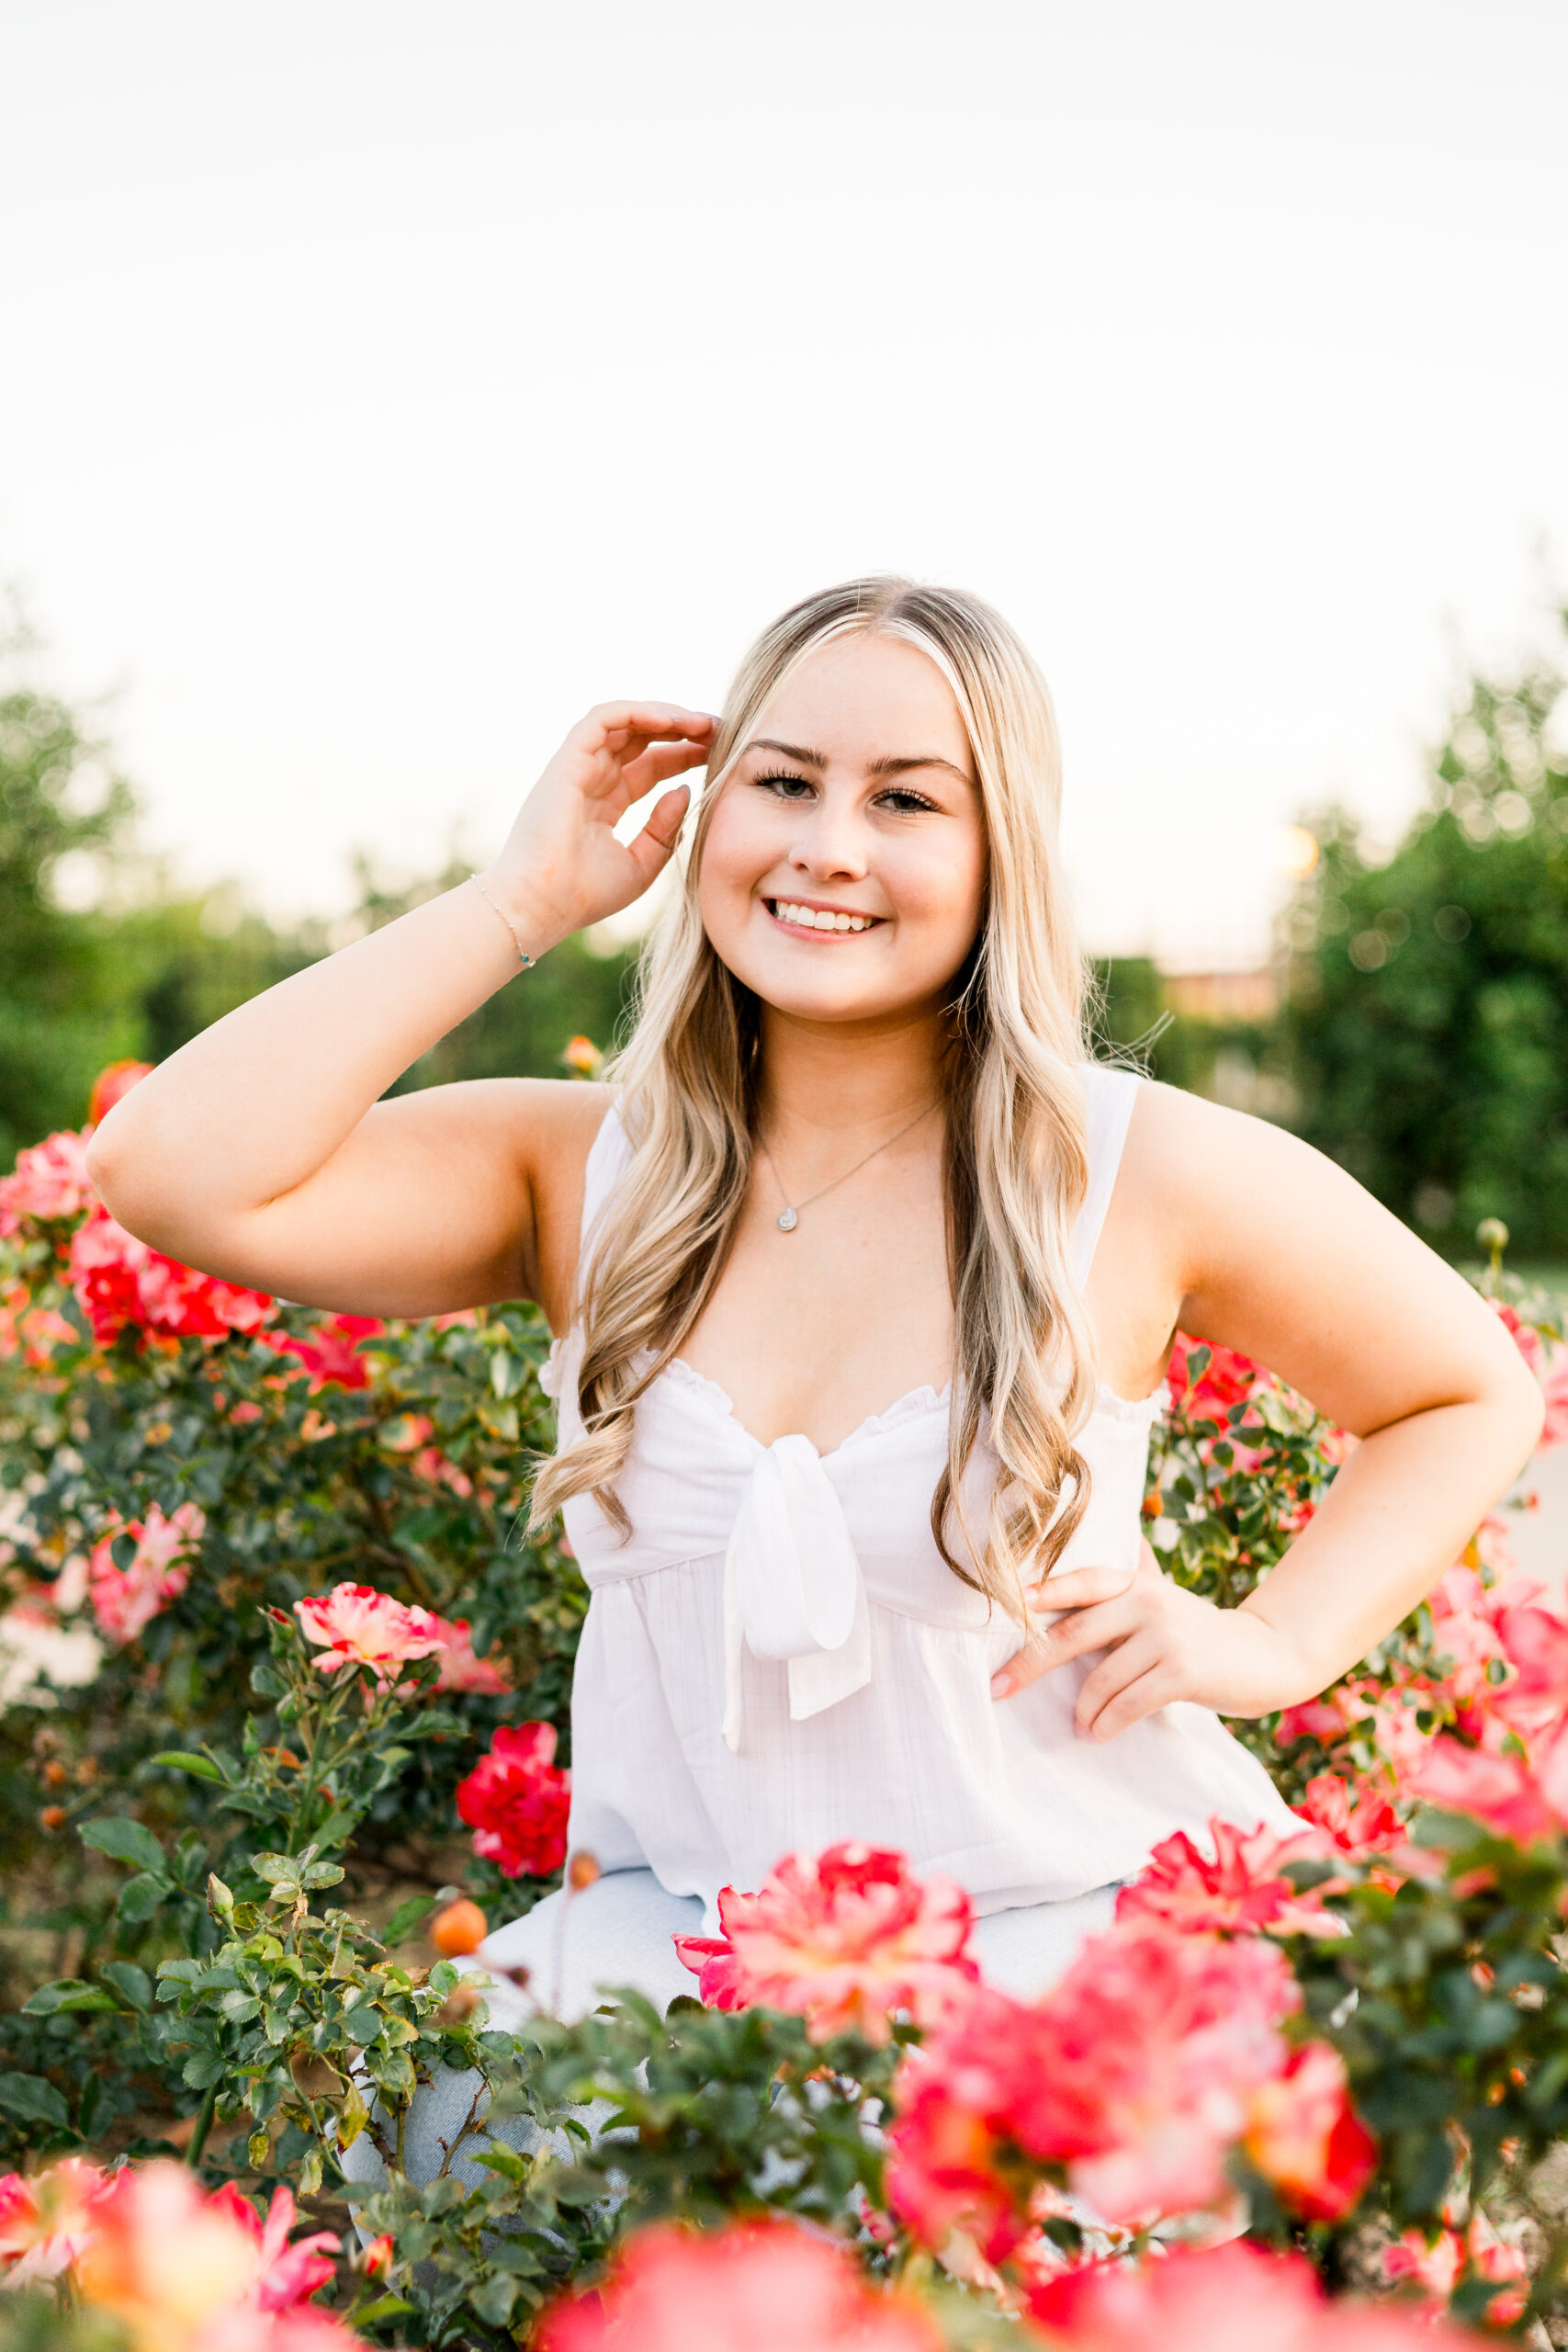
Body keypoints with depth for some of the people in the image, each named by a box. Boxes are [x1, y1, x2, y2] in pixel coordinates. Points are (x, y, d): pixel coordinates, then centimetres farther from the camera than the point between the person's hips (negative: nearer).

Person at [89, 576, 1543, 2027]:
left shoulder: (1143, 1174, -6)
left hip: (1074, 1939, -1)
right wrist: (524, 898, -11)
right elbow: (170, 1172, -17)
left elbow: (1472, 1398, 10)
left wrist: (1277, 1641, -6)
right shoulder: (582, 1175, -2)